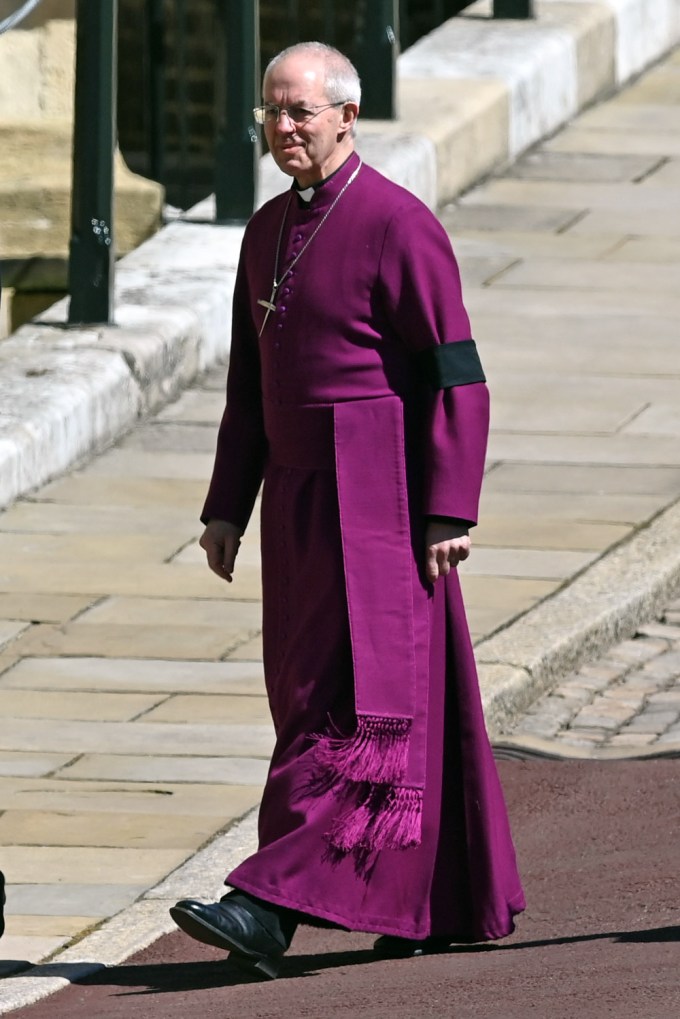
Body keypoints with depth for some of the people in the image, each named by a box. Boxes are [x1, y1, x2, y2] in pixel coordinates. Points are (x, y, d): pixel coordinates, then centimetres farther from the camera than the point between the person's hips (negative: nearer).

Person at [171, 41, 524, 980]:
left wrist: (448, 515, -18)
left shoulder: (399, 226, -13)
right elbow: (251, 384, 18)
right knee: (382, 701, 12)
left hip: (381, 503, -8)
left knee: (353, 701, -11)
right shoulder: (269, 233, 12)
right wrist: (227, 508, 11)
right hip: (300, 501, 8)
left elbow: (457, 378, -14)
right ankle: (465, 899, 21)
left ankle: (275, 907, -19)